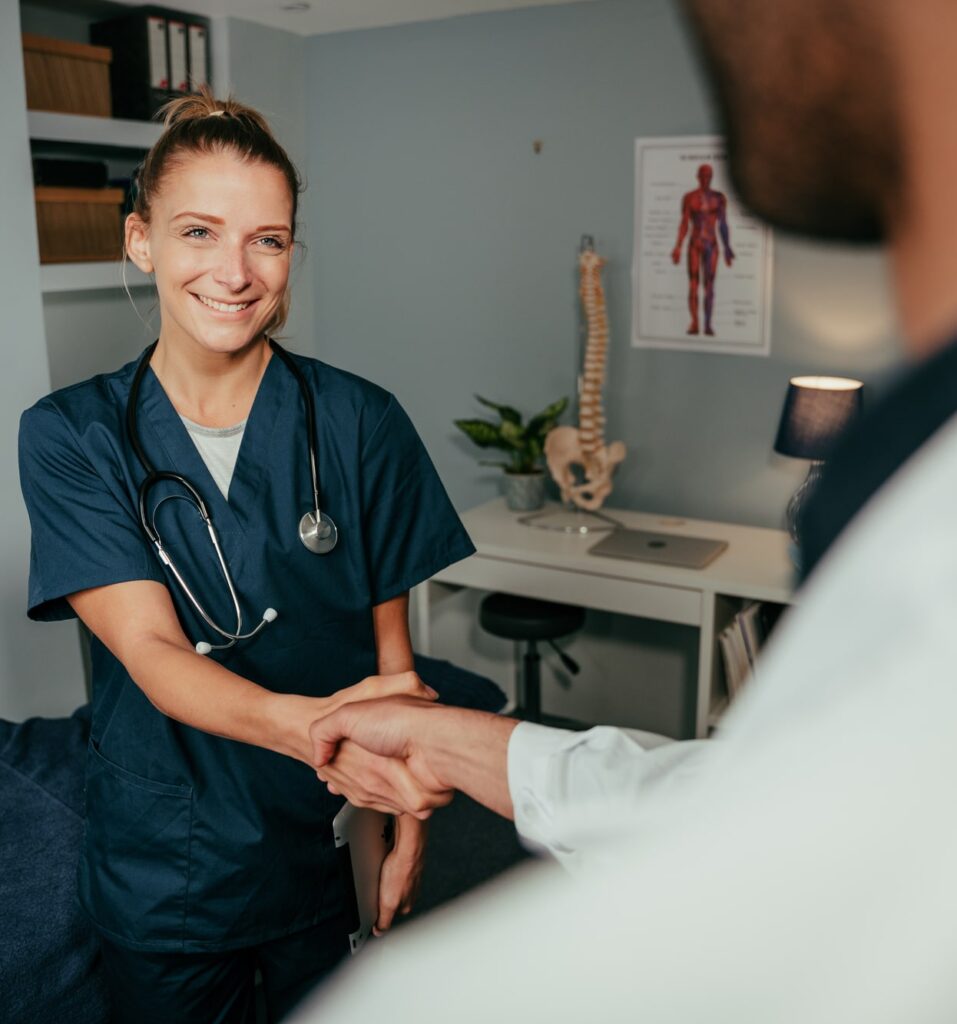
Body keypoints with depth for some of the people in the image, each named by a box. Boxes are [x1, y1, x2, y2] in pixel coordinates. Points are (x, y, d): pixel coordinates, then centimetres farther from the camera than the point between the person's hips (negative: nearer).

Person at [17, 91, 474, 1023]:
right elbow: (149, 650, -20)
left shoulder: (358, 422, -10)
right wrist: (303, 723, -38)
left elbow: (390, 648, -3)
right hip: (160, 871, 0)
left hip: (332, 854, 0)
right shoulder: (69, 437, -10)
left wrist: (407, 828, -7)